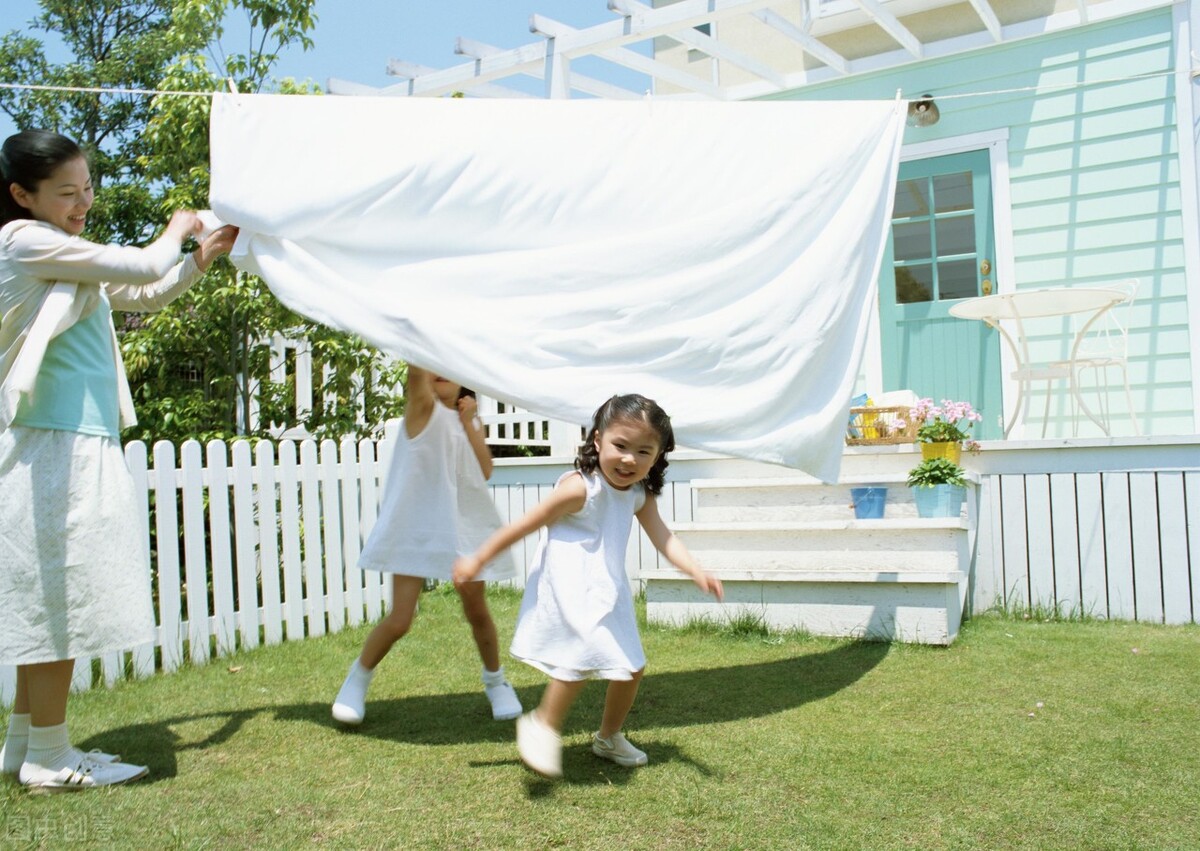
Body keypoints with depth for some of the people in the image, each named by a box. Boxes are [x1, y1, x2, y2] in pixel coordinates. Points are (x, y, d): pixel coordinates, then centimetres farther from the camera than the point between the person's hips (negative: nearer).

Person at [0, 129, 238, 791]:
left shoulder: (64, 259, 19)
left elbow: (143, 296, 27)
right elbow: (143, 267, -13)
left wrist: (202, 260, 16)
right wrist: (176, 229, 6)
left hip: (80, 446, 10)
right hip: (54, 446, -10)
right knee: (59, 595, -4)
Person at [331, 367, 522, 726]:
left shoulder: (469, 418, 10)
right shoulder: (423, 409, -4)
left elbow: (485, 470, -2)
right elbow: (415, 374, -26)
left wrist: (469, 422, -7)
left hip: (463, 525, 4)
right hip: (415, 528, -4)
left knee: (476, 609, 12)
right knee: (399, 620, -5)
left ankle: (495, 681, 34)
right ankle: (358, 678, 21)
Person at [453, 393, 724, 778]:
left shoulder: (640, 496, 4)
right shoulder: (580, 488, -18)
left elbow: (663, 538, -4)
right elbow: (524, 525, -13)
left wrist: (697, 572, -22)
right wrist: (477, 560, -8)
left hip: (608, 593, 8)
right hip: (569, 589, -8)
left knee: (631, 667, 13)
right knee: (583, 657, -25)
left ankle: (609, 737, 36)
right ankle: (543, 726, -2)